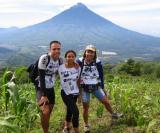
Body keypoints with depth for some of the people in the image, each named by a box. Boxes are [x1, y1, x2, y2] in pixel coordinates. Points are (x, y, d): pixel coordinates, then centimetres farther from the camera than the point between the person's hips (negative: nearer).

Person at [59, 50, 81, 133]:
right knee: (75, 112, -15)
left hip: (75, 92, 4)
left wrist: (80, 92, 7)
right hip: (65, 93, -4)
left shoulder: (78, 67, -5)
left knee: (70, 111, 20)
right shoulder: (61, 68, -15)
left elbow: (78, 80, 4)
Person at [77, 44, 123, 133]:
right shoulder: (80, 62, -13)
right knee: (85, 107, 5)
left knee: (106, 102, 8)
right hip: (84, 88, -2)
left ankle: (113, 114, 36)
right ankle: (86, 125, 23)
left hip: (96, 87, 2)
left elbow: (101, 76, 3)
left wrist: (102, 88, 7)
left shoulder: (97, 62, -8)